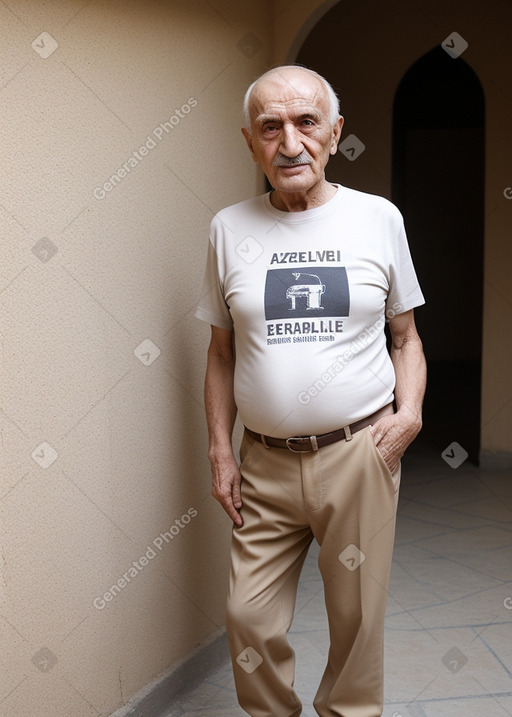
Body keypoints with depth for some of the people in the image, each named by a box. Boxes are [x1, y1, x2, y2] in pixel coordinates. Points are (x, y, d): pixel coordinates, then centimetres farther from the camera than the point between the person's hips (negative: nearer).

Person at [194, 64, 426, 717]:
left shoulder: (379, 218, 1)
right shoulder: (229, 228, 3)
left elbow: (405, 335, 9)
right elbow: (221, 353, 9)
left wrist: (410, 411, -7)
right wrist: (220, 450, 3)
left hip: (359, 454, -1)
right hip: (266, 461, 1)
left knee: (356, 616, 10)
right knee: (249, 618, 6)